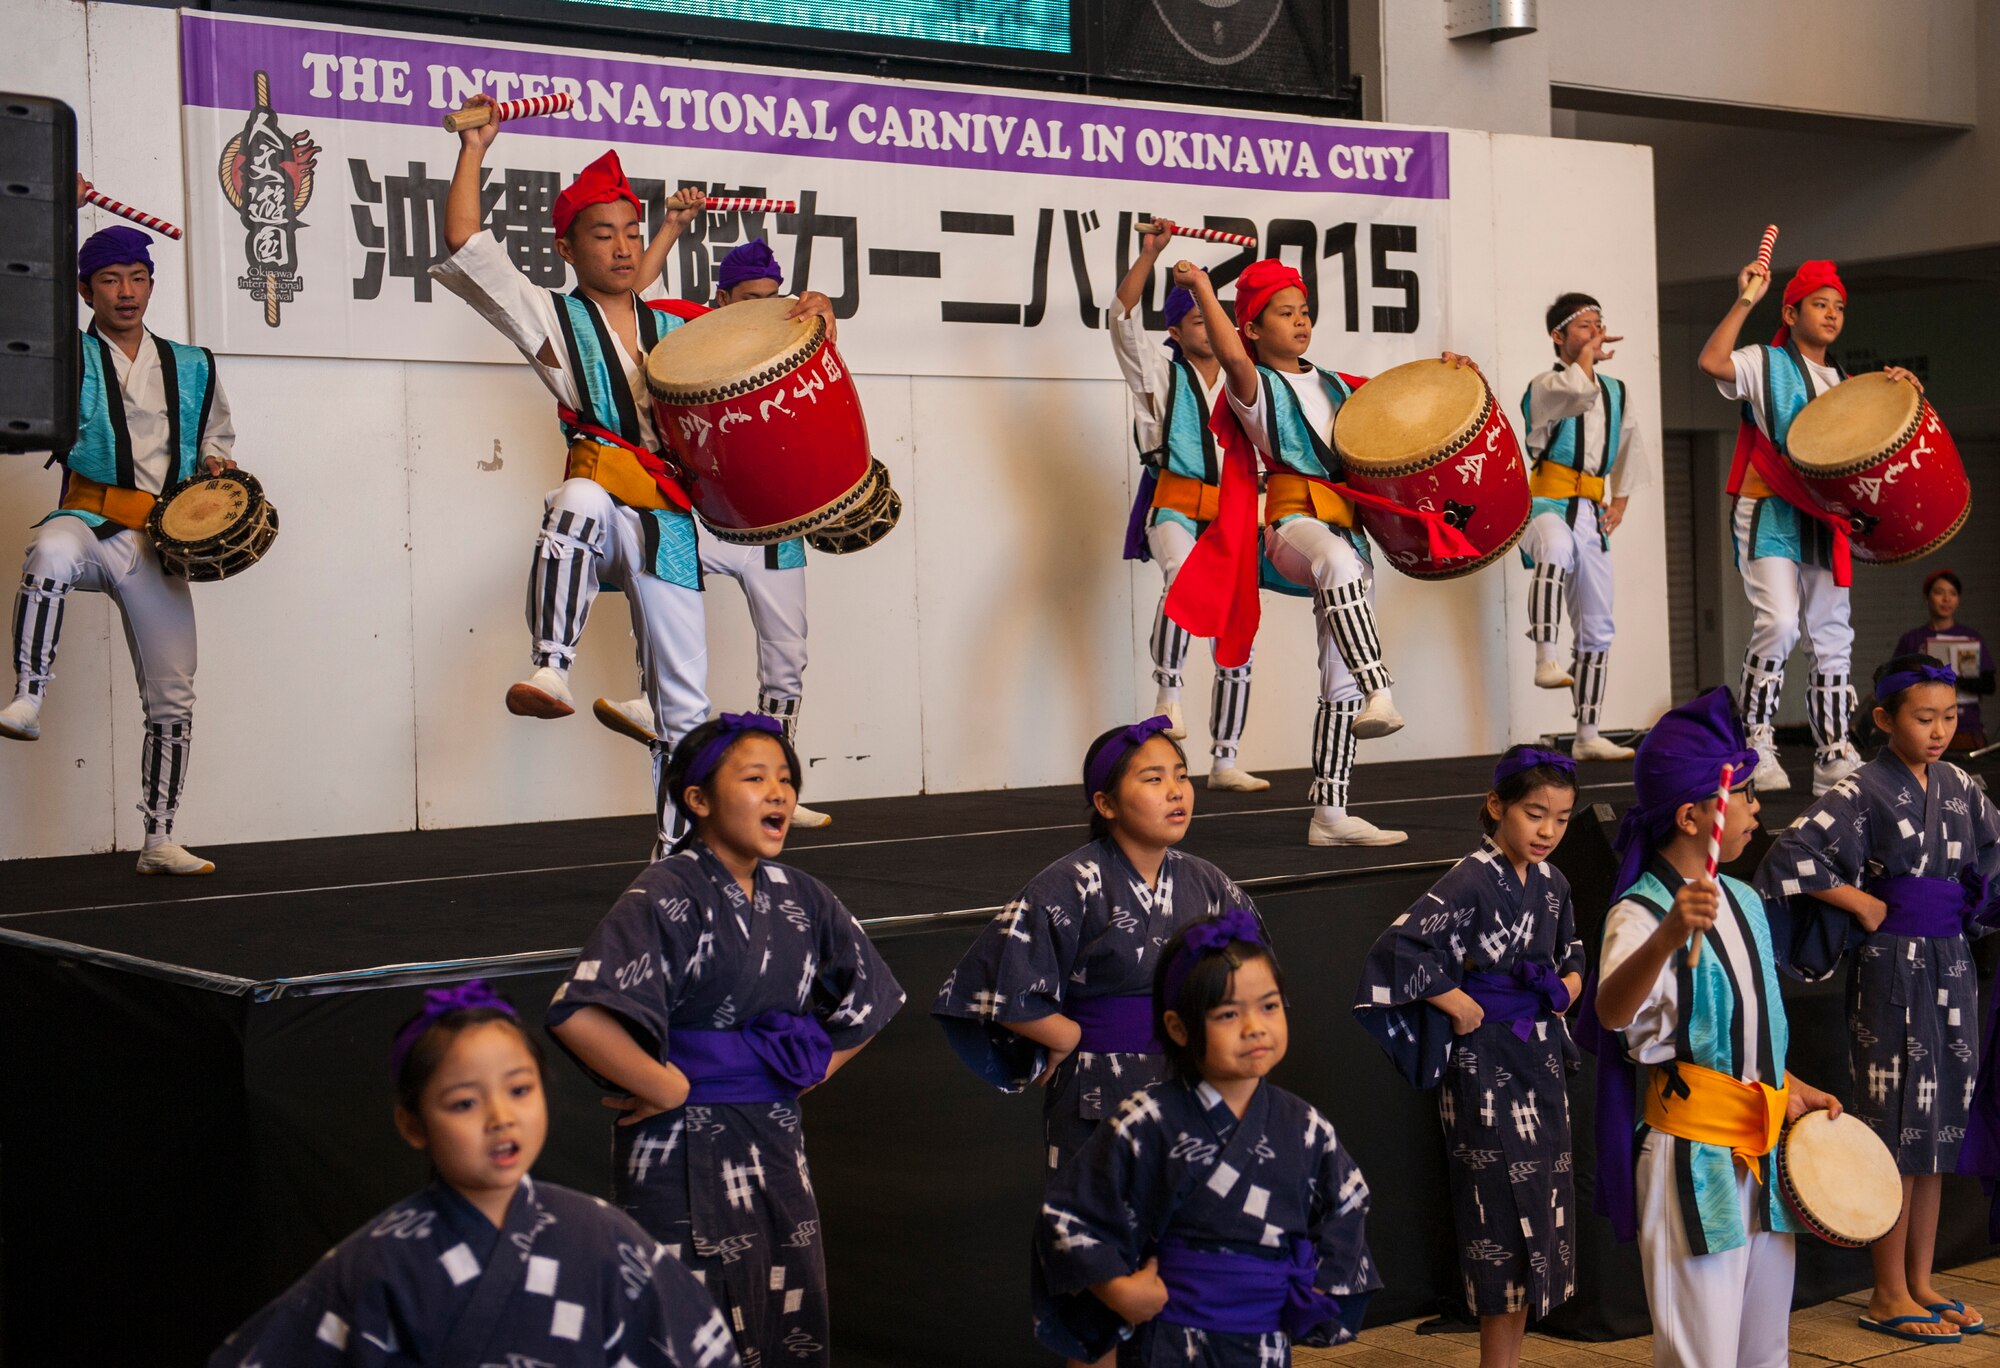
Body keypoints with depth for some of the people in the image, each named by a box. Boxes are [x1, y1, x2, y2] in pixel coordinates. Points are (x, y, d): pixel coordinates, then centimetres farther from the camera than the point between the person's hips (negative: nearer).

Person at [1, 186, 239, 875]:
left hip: (159, 544, 3)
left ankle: (159, 840, 15)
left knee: (172, 698, 4)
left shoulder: (193, 367, 14)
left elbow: (217, 436, 28)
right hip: (89, 522, -3)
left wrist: (215, 465, 5)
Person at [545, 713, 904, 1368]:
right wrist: (667, 1087, -19)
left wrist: (806, 1073, 8)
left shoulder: (799, 897, 5)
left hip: (776, 1143, 6)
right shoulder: (666, 898, -15)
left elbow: (868, 1000, 19)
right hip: (683, 1155, -6)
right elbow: (580, 1016, -29)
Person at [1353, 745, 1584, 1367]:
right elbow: (1399, 947, -26)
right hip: (1486, 1060, -8)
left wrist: (1569, 984, 5)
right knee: (1506, 1205, -5)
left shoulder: (1552, 884, 7)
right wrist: (1461, 1006, -19)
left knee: (1541, 1208, 10)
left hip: (1541, 1055, 8)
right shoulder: (1471, 881, -16)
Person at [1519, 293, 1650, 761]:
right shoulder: (1544, 386, -1)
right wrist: (1588, 355, -5)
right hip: (1547, 503, -7)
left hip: (1591, 514, 7)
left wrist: (1620, 501, 21)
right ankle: (1546, 660, -48)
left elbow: (1629, 450, 31)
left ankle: (1587, 735, 16)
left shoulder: (1616, 392, 18)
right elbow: (1579, 390, -24)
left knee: (1596, 630, 7)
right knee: (1556, 551, -44)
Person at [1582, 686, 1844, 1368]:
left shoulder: (1743, 902, 10)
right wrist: (1667, 936, -55)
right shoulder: (1641, 912, -18)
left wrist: (1792, 1088, 13)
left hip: (1764, 1150, 8)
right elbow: (1613, 1012, -39)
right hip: (1693, 1158, -8)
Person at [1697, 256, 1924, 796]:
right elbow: (1712, 362, -18)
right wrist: (1746, 300, -18)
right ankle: (1757, 746, -12)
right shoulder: (1766, 365, 1)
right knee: (1778, 624, -21)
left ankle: (1835, 756, 9)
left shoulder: (1845, 384, 21)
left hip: (1824, 521, 6)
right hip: (1770, 513, -6)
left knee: (1833, 638, 4)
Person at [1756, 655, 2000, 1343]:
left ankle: (1921, 1283, 21)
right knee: (1901, 1131, -2)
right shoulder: (1864, 790, -12)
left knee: (1939, 1129, 11)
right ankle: (1888, 1295, 8)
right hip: (1894, 970, -7)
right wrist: (1863, 904, -15)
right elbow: (1792, 855, -23)